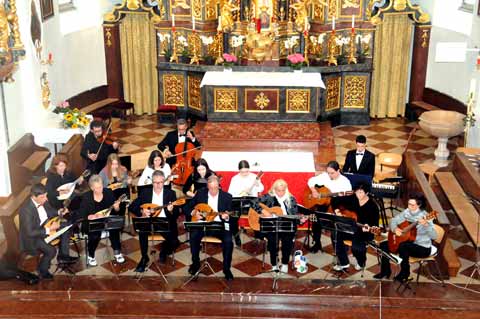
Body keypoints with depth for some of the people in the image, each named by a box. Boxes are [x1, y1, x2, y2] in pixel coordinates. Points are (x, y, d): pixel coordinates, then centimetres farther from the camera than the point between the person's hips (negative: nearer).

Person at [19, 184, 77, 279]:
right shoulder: (26, 210, -32)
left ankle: (63, 255, 13)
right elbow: (30, 232, -30)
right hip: (32, 237, -8)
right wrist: (49, 229, -30)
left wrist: (59, 212, -8)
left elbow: (50, 211, 12)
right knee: (51, 250, -25)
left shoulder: (43, 200, -10)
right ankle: (42, 270, 5)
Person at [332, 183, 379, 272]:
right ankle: (343, 263, -1)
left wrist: (368, 228, -37)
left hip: (365, 232, -5)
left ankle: (361, 262, 8)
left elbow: (375, 224, -17)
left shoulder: (372, 206, -15)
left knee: (356, 246, -31)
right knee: (336, 236, -19)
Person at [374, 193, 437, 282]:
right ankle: (386, 271, 16)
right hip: (408, 242, 7)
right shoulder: (407, 212, -3)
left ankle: (404, 273, -12)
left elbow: (434, 236, -31)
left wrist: (426, 225, -48)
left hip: (423, 248, -7)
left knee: (403, 246, -35)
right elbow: (393, 220, 7)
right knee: (384, 245, -1)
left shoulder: (424, 216, -22)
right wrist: (395, 229, -15)